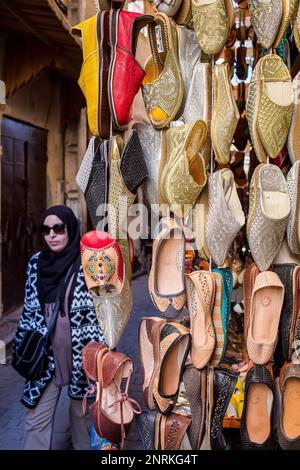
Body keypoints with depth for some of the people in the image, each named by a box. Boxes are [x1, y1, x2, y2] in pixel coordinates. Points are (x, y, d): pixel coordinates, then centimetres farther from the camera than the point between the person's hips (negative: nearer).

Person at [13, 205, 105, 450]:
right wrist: (22, 347, 8)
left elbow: (100, 310, -7)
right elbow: (29, 309, 10)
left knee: (81, 411, 15)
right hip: (45, 354, 3)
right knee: (37, 418, 5)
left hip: (80, 353, -3)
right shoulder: (36, 263, 2)